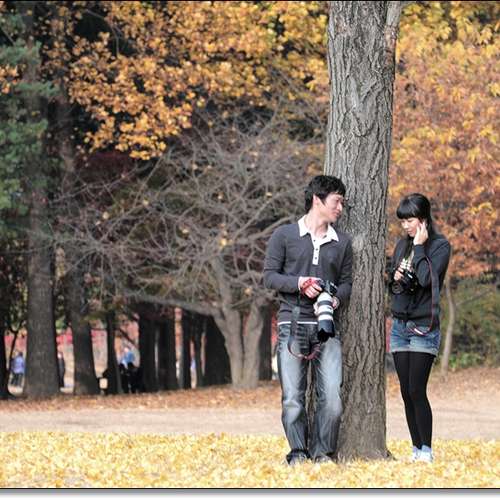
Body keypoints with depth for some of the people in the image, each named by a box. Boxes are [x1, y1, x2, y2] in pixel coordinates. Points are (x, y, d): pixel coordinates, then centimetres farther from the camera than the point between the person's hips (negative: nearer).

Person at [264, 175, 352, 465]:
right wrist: (299, 284, -14)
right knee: (293, 397, -4)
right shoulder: (285, 235, 6)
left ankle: (323, 451, 3)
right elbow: (270, 276, 3)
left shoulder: (342, 242, 15)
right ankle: (298, 452, 6)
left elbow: (346, 282, 15)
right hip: (293, 325, -2)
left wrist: (337, 299, -8)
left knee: (332, 395, -8)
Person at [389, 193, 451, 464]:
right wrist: (395, 279, -1)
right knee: (406, 393, 5)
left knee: (417, 391, -11)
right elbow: (391, 279, 21)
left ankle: (427, 450, -4)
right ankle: (416, 449, 10)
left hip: (424, 327, -6)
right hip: (400, 324, 6)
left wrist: (419, 247, -15)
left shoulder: (440, 245, -7)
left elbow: (427, 279, -20)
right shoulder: (402, 244, 12)